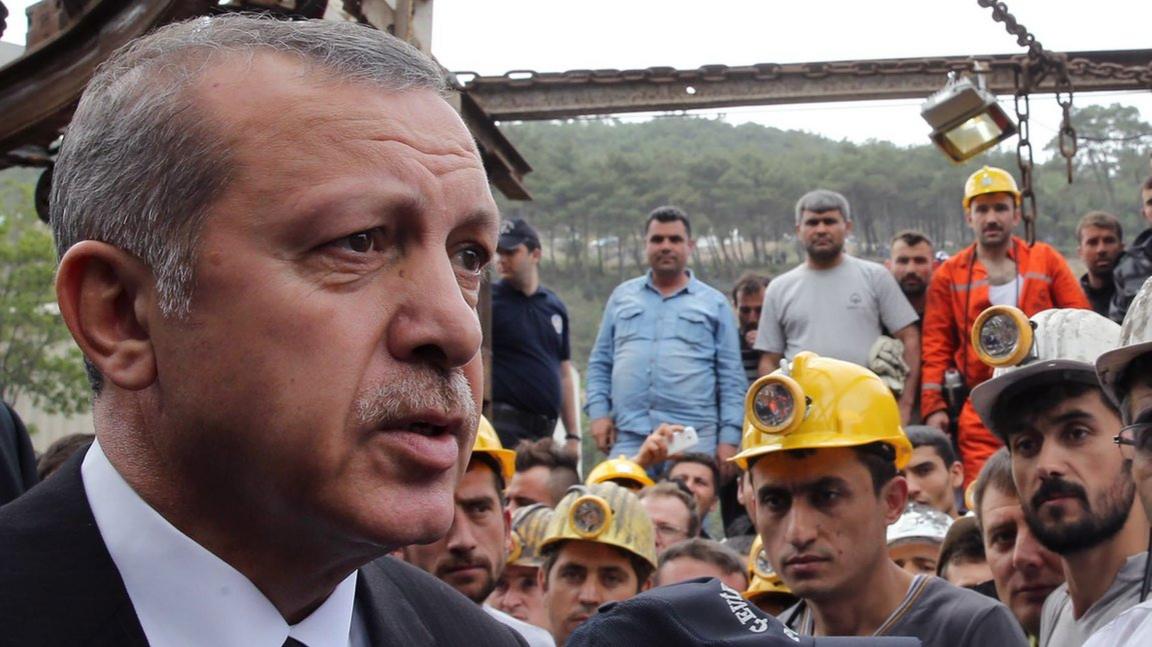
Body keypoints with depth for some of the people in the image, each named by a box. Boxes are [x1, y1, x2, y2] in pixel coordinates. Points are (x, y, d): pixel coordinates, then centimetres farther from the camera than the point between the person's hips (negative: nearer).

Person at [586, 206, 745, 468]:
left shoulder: (714, 304, 13)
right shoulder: (622, 296, 18)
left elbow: (731, 377, 9)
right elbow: (600, 363, 19)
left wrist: (729, 437, 0)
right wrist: (599, 412, 5)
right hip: (627, 437, 1)